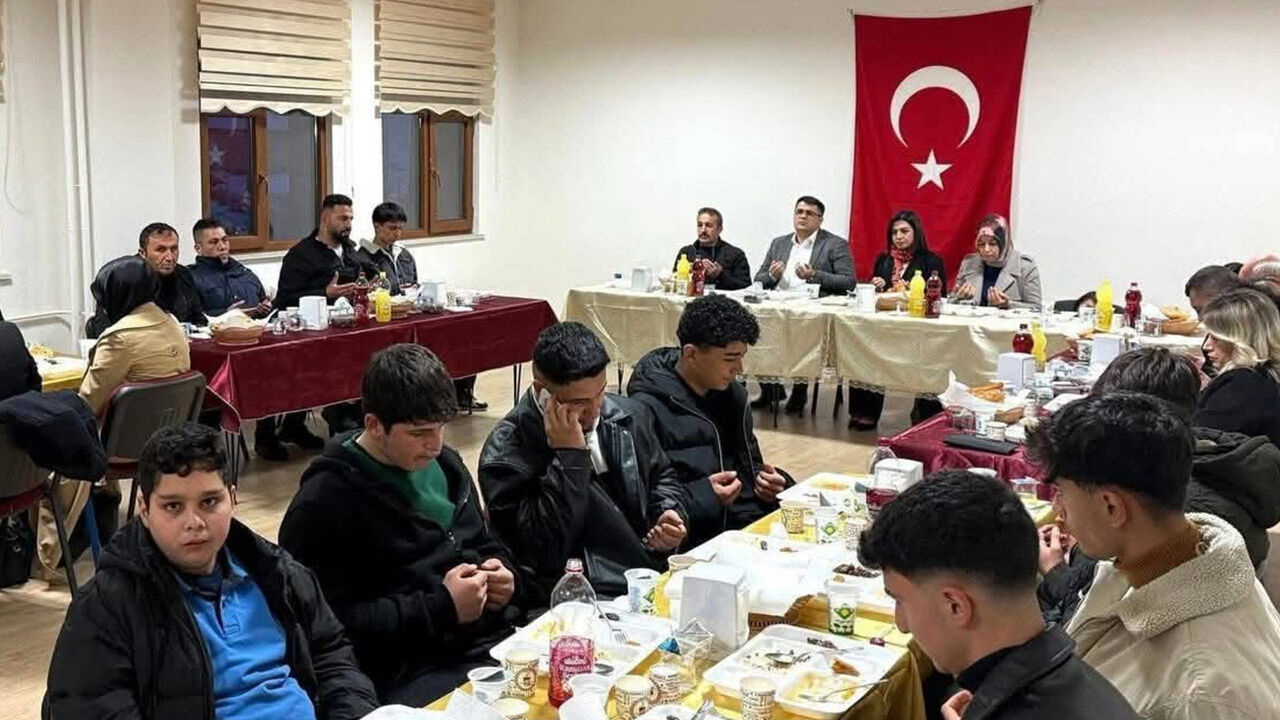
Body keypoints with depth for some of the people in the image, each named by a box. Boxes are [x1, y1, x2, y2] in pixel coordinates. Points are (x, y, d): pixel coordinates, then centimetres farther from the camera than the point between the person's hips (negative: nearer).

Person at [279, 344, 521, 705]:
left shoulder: (445, 464, 15)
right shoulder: (324, 504, -9)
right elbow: (332, 624, -15)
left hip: (497, 637, 8)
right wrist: (441, 609, -16)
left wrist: (498, 569, 6)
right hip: (411, 674, -8)